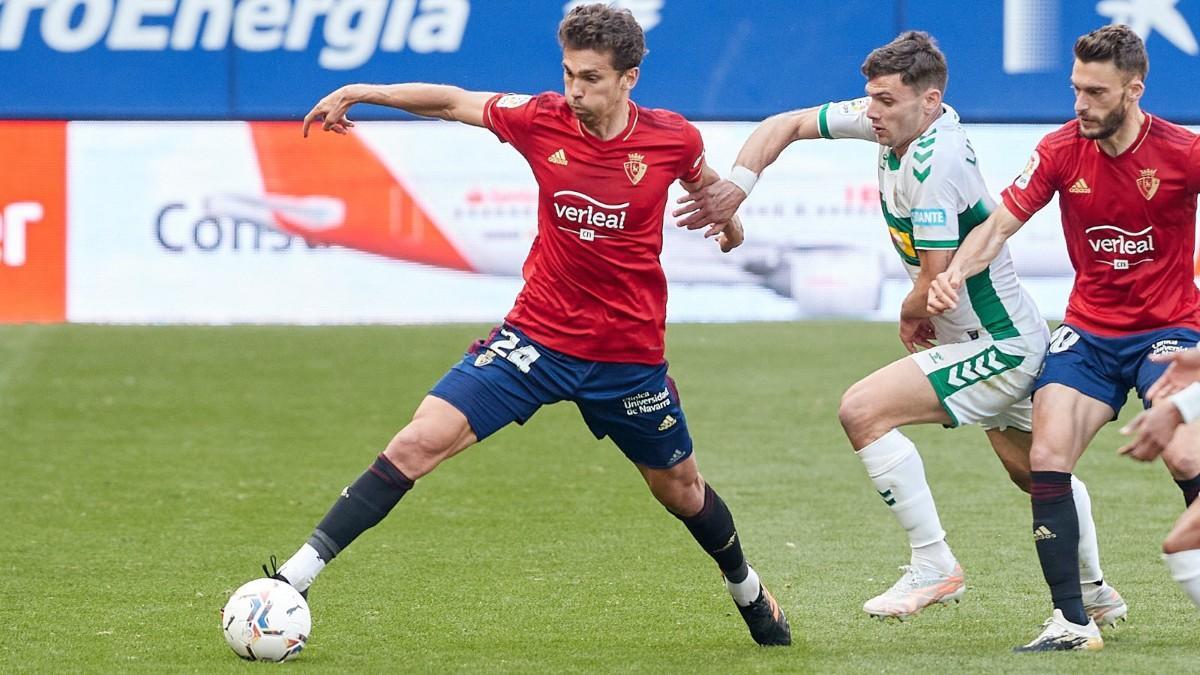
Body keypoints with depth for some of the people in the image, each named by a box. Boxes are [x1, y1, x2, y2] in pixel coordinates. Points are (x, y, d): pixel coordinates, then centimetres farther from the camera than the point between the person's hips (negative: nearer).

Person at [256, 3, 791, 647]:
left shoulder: (671, 138, -11)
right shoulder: (542, 120, -11)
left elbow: (703, 180, 13)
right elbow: (451, 101, 0)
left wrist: (726, 218, 30)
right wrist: (360, 92, -9)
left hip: (629, 354, 0)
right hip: (538, 336, 0)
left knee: (680, 490, 18)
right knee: (419, 442, -15)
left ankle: (748, 592, 48)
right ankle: (296, 576, -15)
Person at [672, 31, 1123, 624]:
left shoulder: (933, 164, -27)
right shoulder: (893, 123, -1)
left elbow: (937, 284, -26)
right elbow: (788, 125, 7)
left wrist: (911, 316, -4)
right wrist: (738, 183, -9)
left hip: (997, 348, -10)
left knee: (863, 410, -20)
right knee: (1031, 471, 27)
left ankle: (933, 566, -15)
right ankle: (1096, 593, 47)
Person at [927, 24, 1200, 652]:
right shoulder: (1061, 151, -4)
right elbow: (1000, 224, -5)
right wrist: (956, 271, -22)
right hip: (1089, 333, 3)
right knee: (1047, 459, -13)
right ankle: (1071, 620, -6)